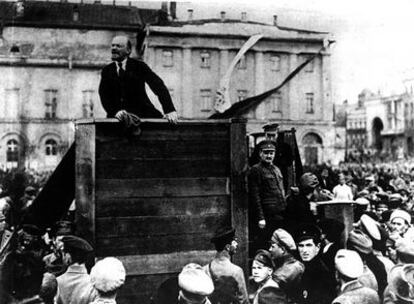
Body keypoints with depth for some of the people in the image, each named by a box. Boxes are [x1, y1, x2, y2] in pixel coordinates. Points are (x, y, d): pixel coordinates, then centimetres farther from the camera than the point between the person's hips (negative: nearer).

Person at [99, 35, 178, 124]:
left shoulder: (139, 66, 2)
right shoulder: (106, 71, 10)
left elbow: (159, 87, -8)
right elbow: (104, 96, 0)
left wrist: (170, 110, -23)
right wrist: (115, 111, -21)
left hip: (143, 115, -1)